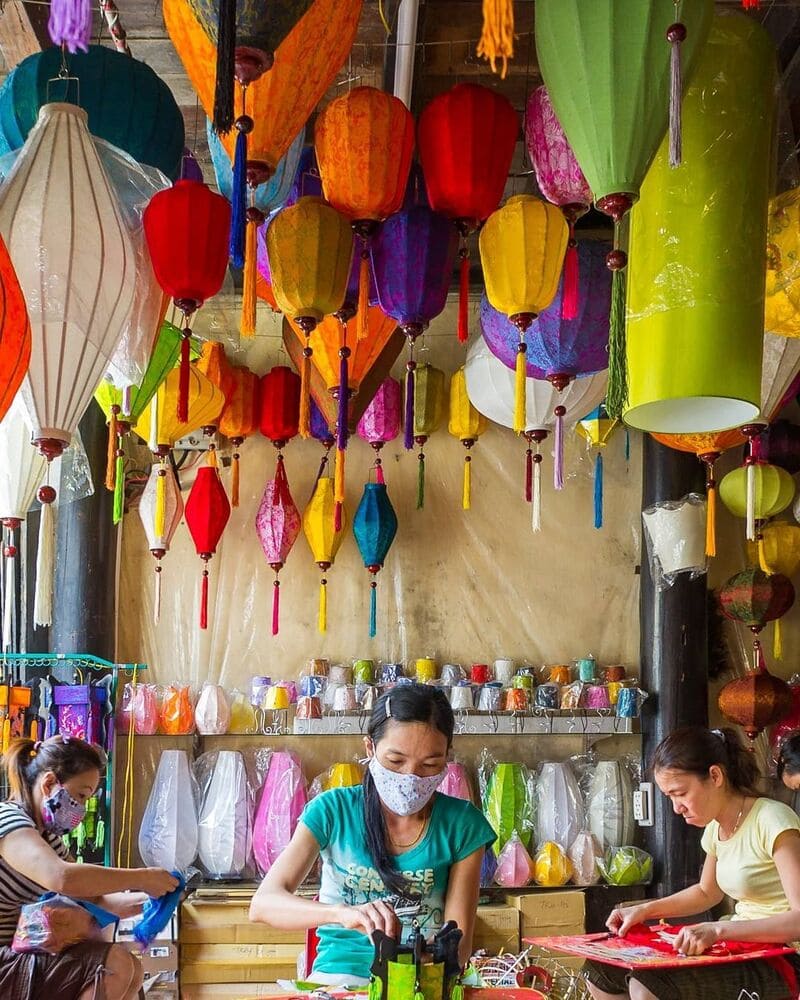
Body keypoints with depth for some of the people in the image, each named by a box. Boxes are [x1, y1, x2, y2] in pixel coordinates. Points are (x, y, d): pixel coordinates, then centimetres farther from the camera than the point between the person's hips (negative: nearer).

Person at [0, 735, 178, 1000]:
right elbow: (61, 877, -35)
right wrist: (142, 878, -26)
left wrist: (148, 898, -3)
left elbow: (93, 900, 14)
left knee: (130, 970, 6)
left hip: (22, 957, 10)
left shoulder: (49, 838, 15)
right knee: (115, 964, -20)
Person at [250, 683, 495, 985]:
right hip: (340, 973, -1)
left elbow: (458, 939, -3)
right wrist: (341, 913, -34)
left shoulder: (462, 824, -2)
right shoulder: (334, 810, -5)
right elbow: (263, 903, -15)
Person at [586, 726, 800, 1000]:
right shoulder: (715, 827, 7)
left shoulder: (771, 821, -18)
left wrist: (718, 930, -33)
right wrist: (645, 910, 11)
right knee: (600, 971, 1)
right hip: (740, 950, 8)